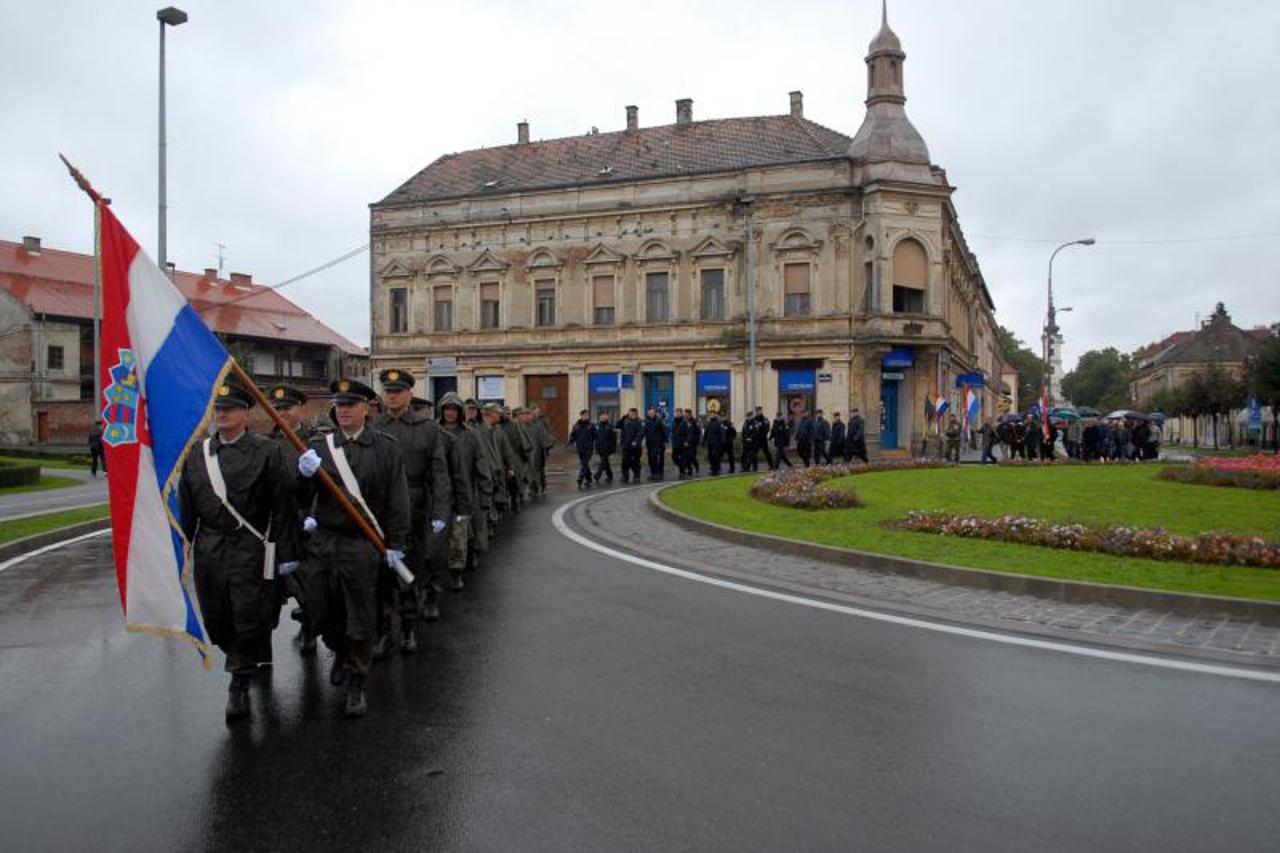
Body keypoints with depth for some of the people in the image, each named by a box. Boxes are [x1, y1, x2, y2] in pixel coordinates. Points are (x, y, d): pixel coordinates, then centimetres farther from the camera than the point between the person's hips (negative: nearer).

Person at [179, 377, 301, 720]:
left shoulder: (267, 451, -6)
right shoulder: (197, 453, 8)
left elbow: (283, 505, -6)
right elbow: (186, 505, 13)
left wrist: (287, 552, -8)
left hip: (251, 549, -4)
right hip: (209, 548, 5)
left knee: (248, 619, -1)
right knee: (216, 619, 11)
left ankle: (240, 684, 15)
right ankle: (255, 659, 37)